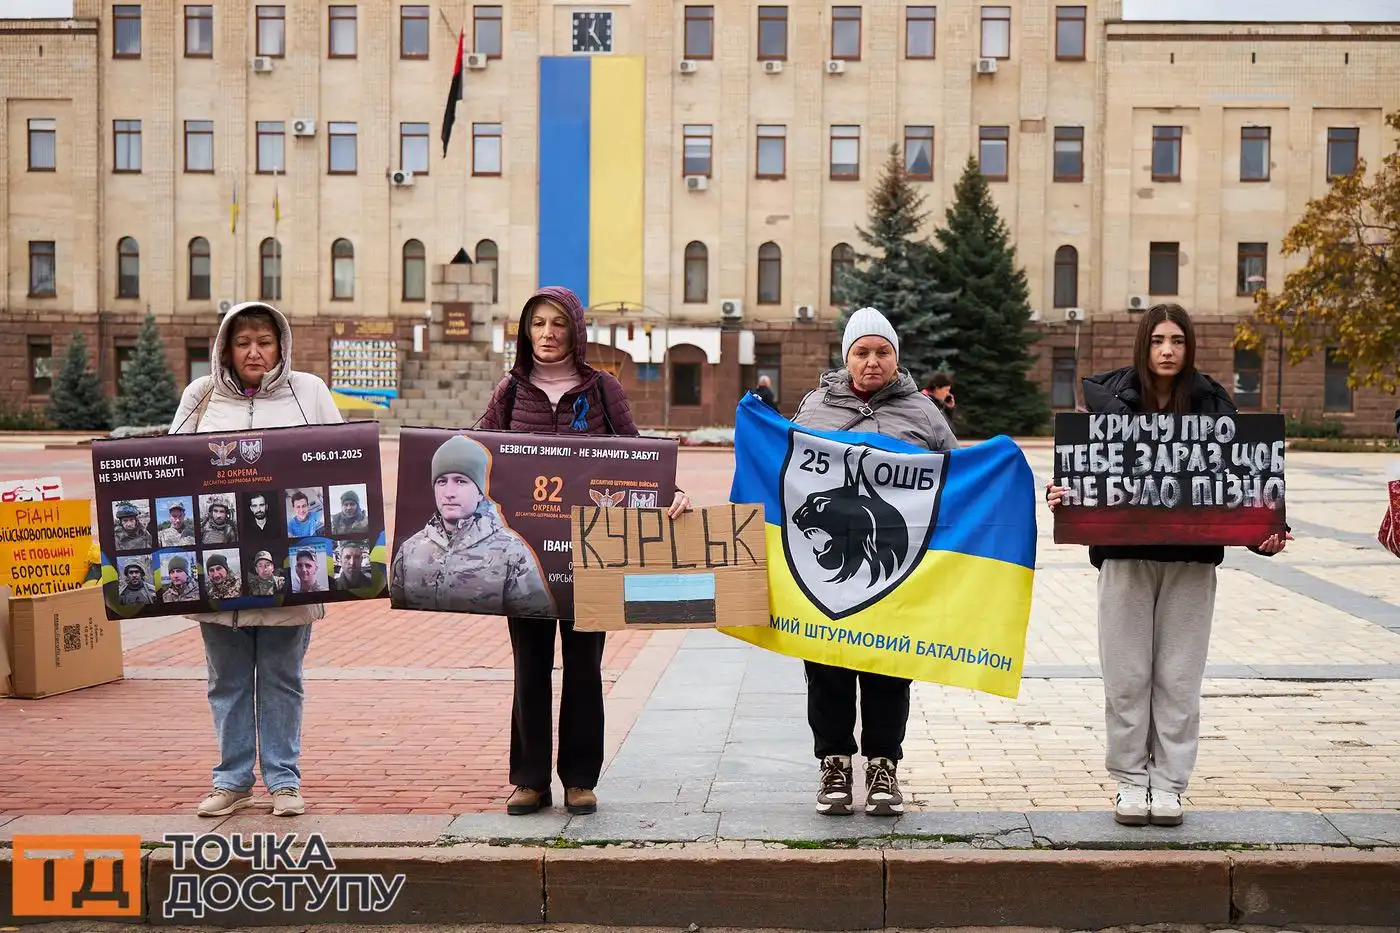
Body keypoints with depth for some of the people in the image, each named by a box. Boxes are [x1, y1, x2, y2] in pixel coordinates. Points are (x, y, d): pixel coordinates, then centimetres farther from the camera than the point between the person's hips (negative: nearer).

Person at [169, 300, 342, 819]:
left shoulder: (308, 392, 6)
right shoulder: (201, 396, 9)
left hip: (287, 563, -1)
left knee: (281, 676, 6)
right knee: (228, 677, 9)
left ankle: (284, 780, 15)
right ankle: (233, 779, 19)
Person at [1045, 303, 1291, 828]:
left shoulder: (1212, 404, 3)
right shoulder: (1112, 398, 2)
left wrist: (1262, 536, -11)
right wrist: (1064, 497, -18)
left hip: (1191, 560, 0)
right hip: (1125, 554, 0)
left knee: (1178, 677, 5)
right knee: (1127, 675, 4)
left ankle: (1169, 782, 15)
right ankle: (1130, 779, 16)